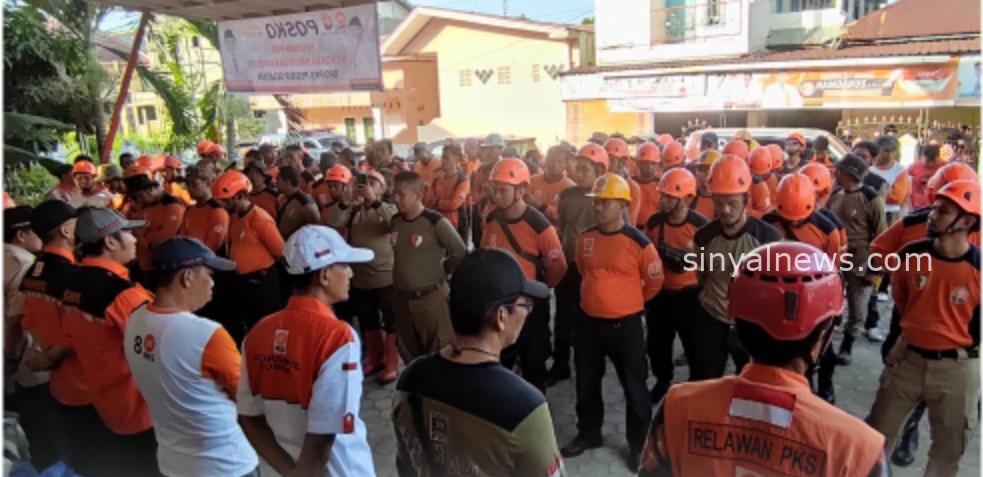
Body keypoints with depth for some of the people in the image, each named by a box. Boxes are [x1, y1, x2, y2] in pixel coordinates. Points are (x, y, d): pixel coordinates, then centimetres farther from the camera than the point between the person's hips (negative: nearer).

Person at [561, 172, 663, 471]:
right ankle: (588, 435, 38)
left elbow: (654, 281, -2)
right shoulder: (585, 238, -1)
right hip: (589, 322, 5)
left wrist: (629, 302, 8)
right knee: (586, 384, 18)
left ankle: (638, 445, 28)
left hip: (625, 325, -5)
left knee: (634, 387, 10)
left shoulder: (638, 242, -15)